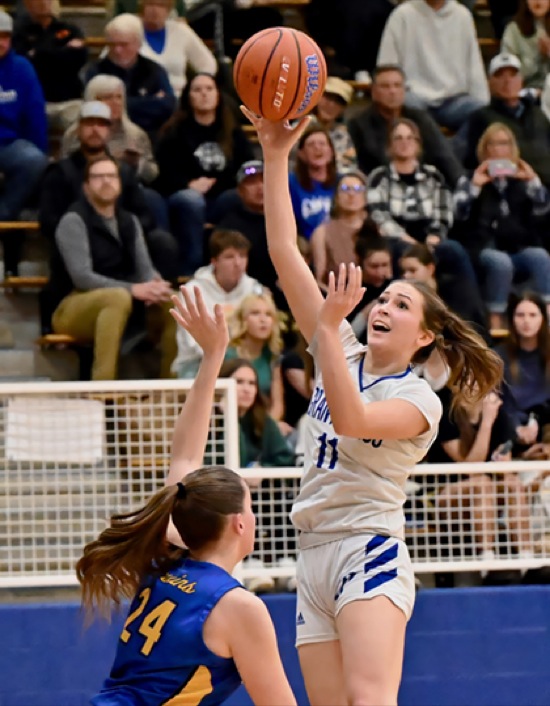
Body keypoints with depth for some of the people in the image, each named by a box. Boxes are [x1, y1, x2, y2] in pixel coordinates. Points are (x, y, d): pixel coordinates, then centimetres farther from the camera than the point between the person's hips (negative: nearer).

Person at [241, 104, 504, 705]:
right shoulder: (343, 354, 14)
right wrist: (276, 157, 1)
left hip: (369, 549, -6)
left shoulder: (419, 400, -2)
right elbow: (284, 253, 9)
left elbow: (351, 418, -23)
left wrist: (329, 325, -26)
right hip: (314, 559, 6)